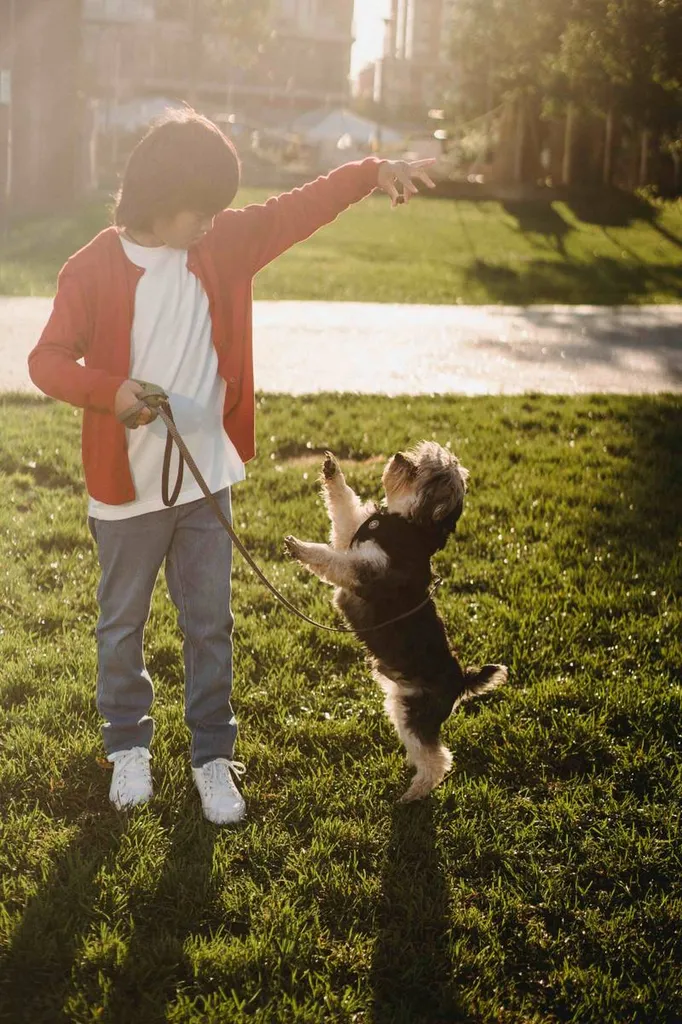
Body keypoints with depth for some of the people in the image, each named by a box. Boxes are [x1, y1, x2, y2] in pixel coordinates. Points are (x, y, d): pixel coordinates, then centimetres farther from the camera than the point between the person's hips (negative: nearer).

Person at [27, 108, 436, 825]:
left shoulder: (221, 246, -1)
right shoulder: (93, 269, -13)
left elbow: (296, 211, 0)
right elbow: (48, 359, -13)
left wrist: (372, 173, -11)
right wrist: (113, 391, -30)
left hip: (206, 479, 3)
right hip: (127, 486, -3)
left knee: (209, 623, 11)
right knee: (123, 623, 14)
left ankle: (212, 752, 25)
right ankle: (127, 745, 33)